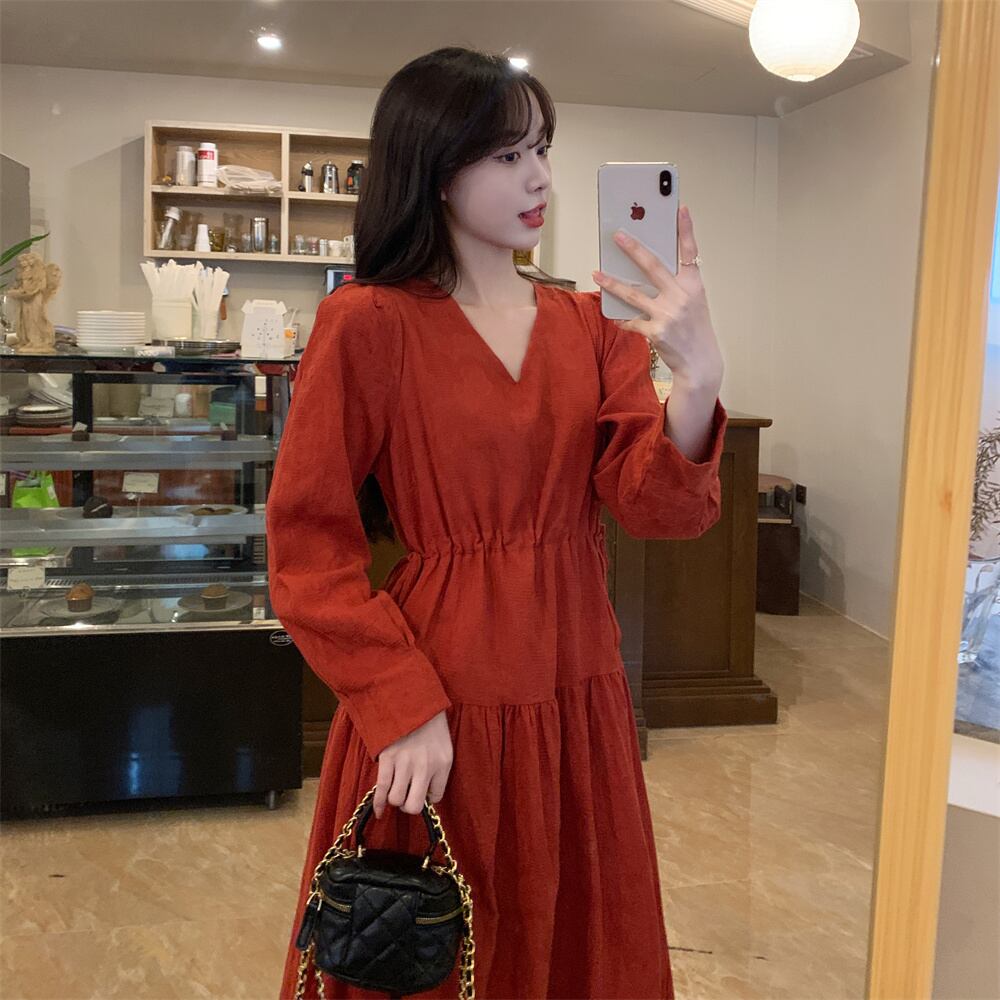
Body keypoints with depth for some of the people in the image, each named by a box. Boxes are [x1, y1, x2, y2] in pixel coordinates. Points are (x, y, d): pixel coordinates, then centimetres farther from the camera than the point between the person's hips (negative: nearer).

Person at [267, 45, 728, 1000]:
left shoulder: (589, 325, 6)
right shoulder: (368, 323, -8)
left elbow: (661, 508, -6)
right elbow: (309, 547, -9)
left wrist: (697, 377, -24)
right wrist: (404, 709, -15)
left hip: (576, 701, 5)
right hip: (431, 714, -4)